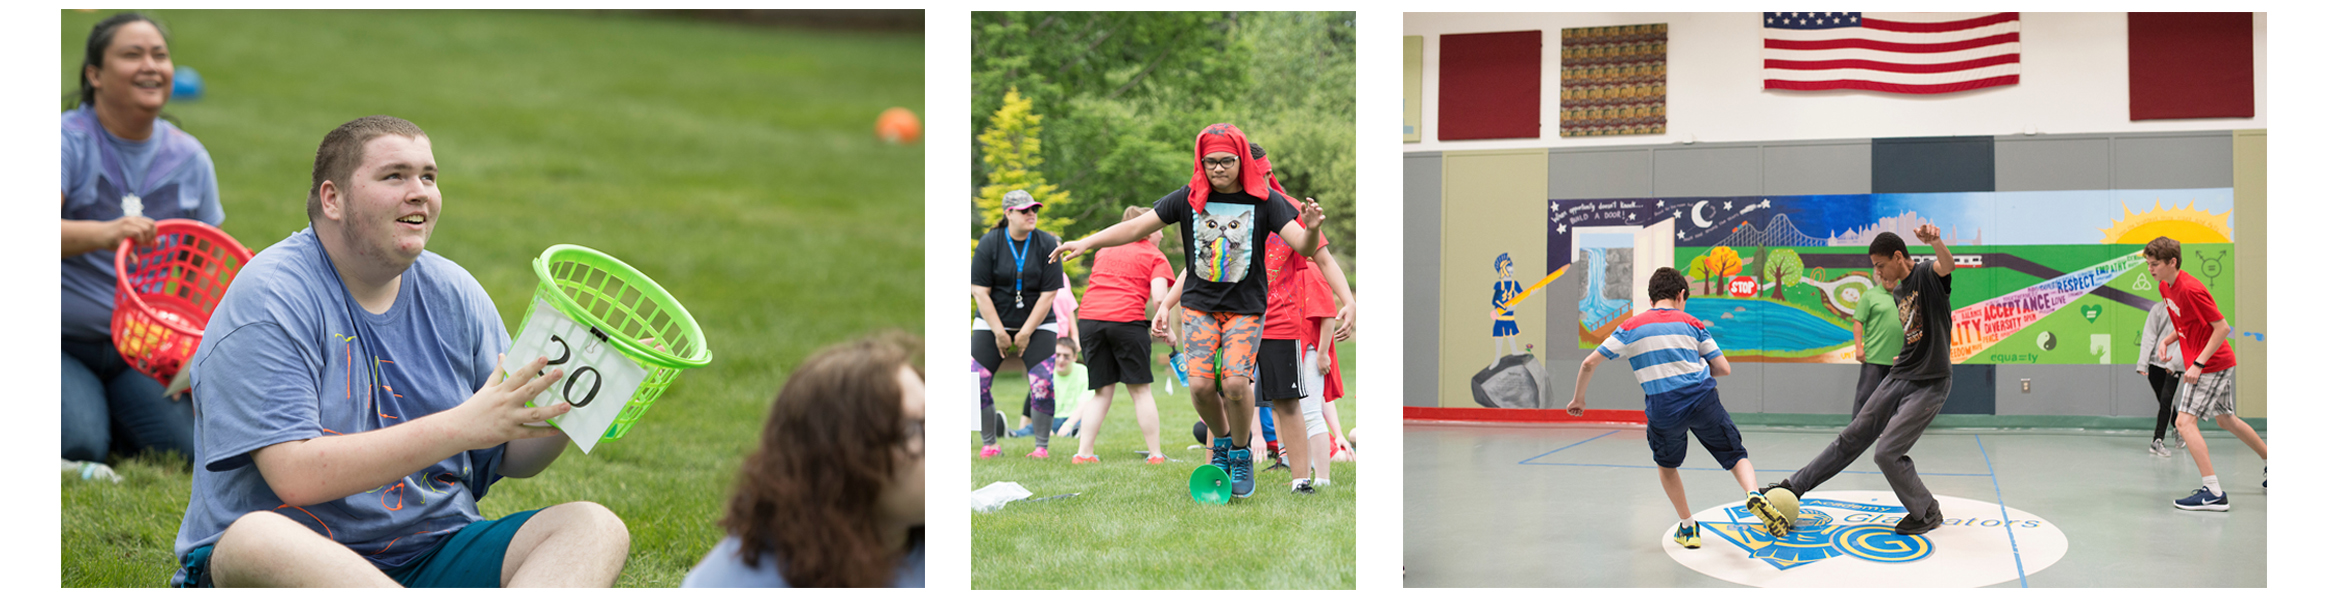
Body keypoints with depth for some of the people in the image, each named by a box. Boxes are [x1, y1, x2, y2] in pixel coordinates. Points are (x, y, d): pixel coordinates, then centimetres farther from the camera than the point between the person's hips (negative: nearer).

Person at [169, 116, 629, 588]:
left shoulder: (454, 295, 10)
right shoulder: (270, 296, -9)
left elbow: (511, 459, 14)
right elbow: (294, 476, -21)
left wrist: (564, 414, -10)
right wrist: (461, 427, -23)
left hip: (431, 556, 5)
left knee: (596, 527, -16)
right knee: (257, 538, -39)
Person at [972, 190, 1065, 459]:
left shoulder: (1047, 244, -6)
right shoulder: (989, 243, -6)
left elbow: (1048, 294, -7)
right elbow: (980, 292, -7)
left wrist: (1026, 333, -11)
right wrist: (999, 333, -12)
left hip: (1037, 325, 0)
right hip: (992, 323, 0)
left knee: (1042, 384, -15)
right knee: (977, 383, -10)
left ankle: (1041, 446, -3)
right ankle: (990, 443, 4)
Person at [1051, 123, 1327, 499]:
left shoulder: (1264, 201, -7)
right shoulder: (1188, 199, -2)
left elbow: (1304, 248, -13)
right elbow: (1137, 227, 1)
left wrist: (1311, 229, -36)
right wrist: (1087, 242, -8)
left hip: (1246, 307, -2)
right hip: (1200, 303, 2)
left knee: (1235, 382, -19)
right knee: (1200, 384, -13)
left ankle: (1241, 451, 7)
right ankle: (1222, 439, 18)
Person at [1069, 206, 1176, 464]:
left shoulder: (1104, 251, 24)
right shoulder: (1155, 257, 8)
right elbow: (1158, 297, -7)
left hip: (1090, 316, 5)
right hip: (1127, 318, -4)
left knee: (1102, 392, 12)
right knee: (1141, 391, 6)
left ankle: (1084, 452, 3)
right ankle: (1155, 455, 7)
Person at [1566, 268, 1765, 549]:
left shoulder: (1631, 328, 11)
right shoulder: (1692, 324, 13)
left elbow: (1589, 363, 8)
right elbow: (1723, 369, 11)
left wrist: (1578, 399, 22)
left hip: (1663, 409, 0)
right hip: (1703, 399, 0)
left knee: (1666, 465, 27)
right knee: (1735, 455, 13)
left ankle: (1688, 528, 24)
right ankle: (1753, 493, -17)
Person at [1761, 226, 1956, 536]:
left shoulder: (1927, 276, -14)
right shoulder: (1899, 292, 12)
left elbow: (1947, 265, -39)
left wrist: (1935, 242, -60)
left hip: (1930, 384, -8)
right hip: (1899, 378, 8)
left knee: (1887, 453, -12)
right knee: (1852, 437, 13)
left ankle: (1928, 514, 7)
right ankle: (1794, 487, 19)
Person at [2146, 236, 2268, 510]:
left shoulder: (2190, 289, -24)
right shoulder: (2165, 287, 5)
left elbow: (2222, 327, -22)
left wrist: (2198, 364, -26)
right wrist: (2167, 340, 0)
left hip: (2211, 364, -10)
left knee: (2185, 421, -16)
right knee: (2225, 419, 25)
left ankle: (2214, 493, -20)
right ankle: (2270, 462, 43)